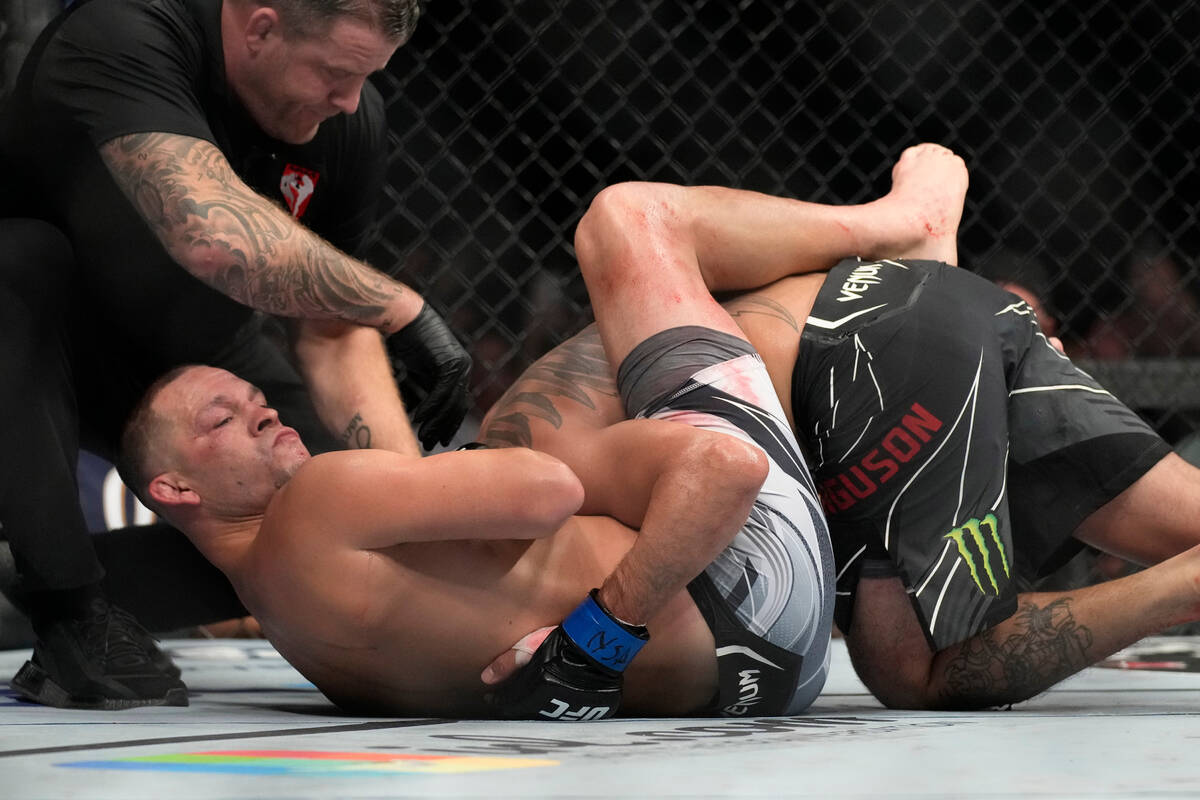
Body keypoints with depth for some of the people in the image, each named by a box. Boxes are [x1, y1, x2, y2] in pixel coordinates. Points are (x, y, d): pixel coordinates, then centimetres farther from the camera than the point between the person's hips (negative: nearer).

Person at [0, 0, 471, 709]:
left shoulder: (351, 121, -14)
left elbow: (331, 336, -13)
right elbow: (216, 237, -51)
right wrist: (400, 307, -43)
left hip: (196, 352, 5)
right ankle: (69, 607, -30)